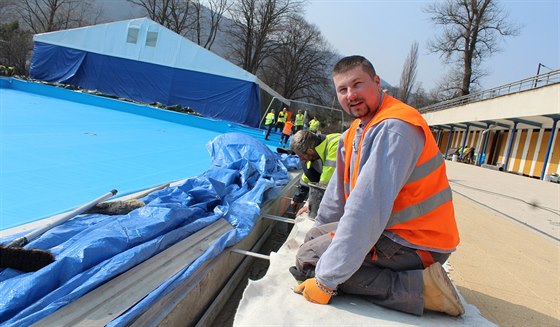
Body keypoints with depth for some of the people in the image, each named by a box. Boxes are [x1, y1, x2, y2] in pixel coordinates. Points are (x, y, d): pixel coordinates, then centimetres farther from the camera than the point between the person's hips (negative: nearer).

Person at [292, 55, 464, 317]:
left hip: (415, 244, -10)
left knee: (308, 260, -15)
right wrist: (319, 228, 22)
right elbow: (340, 188, 17)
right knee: (314, 237, 18)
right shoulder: (355, 130, 7)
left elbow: (368, 209, -31)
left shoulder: (393, 128, -25)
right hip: (391, 227, 10)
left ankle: (418, 287, -12)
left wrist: (326, 280, -27)